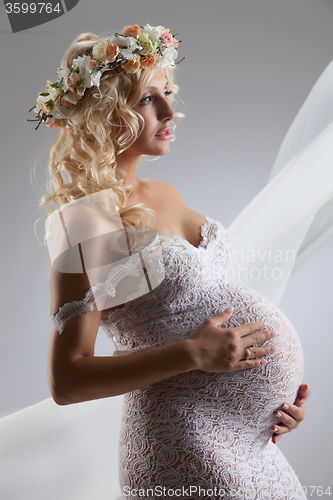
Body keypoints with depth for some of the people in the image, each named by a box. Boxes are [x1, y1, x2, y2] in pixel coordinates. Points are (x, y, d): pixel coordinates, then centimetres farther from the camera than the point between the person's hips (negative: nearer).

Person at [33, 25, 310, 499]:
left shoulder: (166, 195, 8)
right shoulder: (89, 222, -15)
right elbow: (67, 380, -16)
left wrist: (281, 388, 7)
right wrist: (193, 354, -23)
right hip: (187, 449, -7)